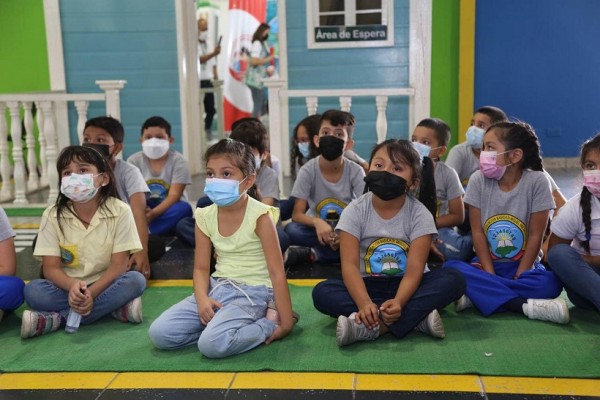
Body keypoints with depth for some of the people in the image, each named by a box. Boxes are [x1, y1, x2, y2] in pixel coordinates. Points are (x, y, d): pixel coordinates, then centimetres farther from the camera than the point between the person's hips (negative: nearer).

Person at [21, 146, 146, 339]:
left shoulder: (120, 211, -12)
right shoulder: (52, 215, -8)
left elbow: (119, 264, -14)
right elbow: (51, 267, -10)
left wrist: (91, 293, -28)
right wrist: (72, 286, -32)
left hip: (103, 286, 0)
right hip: (67, 287, 1)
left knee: (135, 280, -30)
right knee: (33, 290, -27)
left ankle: (56, 319, -27)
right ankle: (114, 307, -26)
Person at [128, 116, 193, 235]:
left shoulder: (178, 161, -9)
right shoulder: (134, 161, -2)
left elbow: (174, 196, -18)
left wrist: (153, 214, -35)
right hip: (144, 210, 2)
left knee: (184, 208, -33)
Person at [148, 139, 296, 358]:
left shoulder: (260, 216, -15)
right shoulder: (205, 216, 1)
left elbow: (277, 272, -13)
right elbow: (201, 268, 7)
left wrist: (286, 322, -14)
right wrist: (202, 299, -14)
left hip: (252, 292, -6)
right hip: (217, 288, 6)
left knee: (212, 344, -30)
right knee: (159, 333, -8)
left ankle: (268, 322, -7)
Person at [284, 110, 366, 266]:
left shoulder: (356, 172, -12)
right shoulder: (308, 170, -12)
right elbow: (297, 214, -15)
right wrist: (316, 222, -37)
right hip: (317, 228, -1)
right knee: (291, 230, -31)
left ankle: (312, 254, -23)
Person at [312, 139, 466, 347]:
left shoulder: (420, 214, -11)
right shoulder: (355, 211, -10)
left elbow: (414, 269, -19)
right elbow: (350, 264, -18)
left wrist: (398, 302, -39)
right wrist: (364, 303, -36)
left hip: (405, 285, 0)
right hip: (369, 286, 0)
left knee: (454, 280, -26)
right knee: (322, 292, -26)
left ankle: (370, 327, -36)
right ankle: (416, 318, -31)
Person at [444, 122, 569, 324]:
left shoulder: (537, 181, -11)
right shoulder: (478, 180, -6)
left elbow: (535, 236, -9)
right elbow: (477, 232, -6)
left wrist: (518, 277, -13)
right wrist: (490, 275, -13)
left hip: (524, 265, -1)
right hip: (487, 263, 2)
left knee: (550, 284, -32)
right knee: (450, 267, -28)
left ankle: (479, 295, -24)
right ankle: (525, 305, -30)